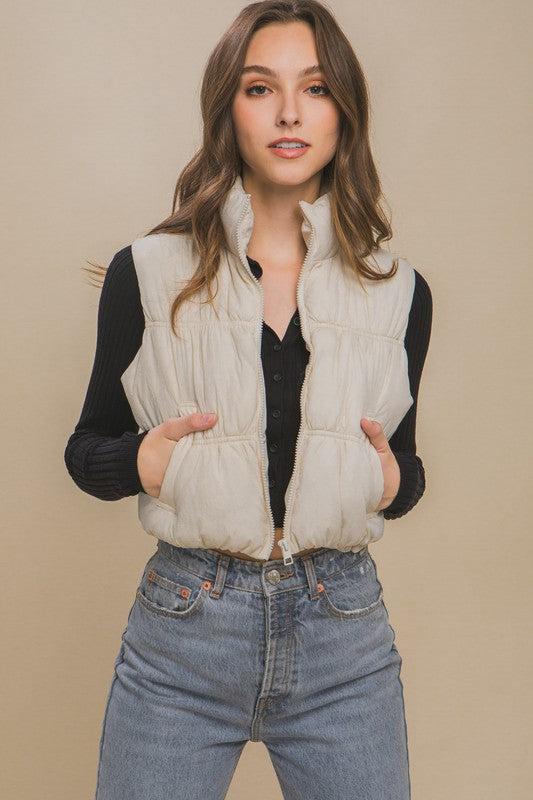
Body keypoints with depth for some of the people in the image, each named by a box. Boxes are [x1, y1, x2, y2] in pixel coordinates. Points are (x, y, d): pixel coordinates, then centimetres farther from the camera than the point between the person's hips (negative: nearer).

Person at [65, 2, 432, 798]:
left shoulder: (400, 292, 3)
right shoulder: (148, 273, -2)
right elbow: (86, 450, 6)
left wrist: (394, 480, -7)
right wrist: (142, 462, -14)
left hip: (345, 637, 2)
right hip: (184, 626, -1)